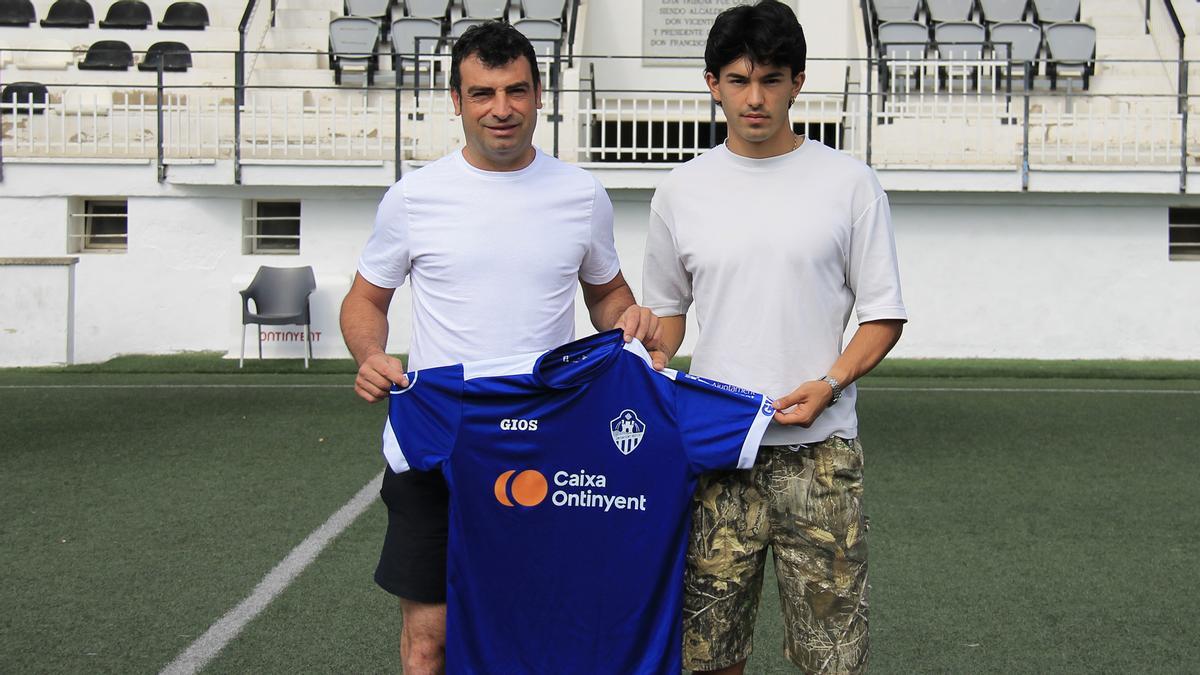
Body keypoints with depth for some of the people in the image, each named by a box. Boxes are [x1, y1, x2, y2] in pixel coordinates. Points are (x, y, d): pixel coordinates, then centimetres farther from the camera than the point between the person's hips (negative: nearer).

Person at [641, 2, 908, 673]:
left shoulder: (849, 182, 1)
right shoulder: (682, 190, 7)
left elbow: (884, 315, 3)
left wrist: (830, 383, -12)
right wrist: (653, 364, -1)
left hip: (820, 450, -1)